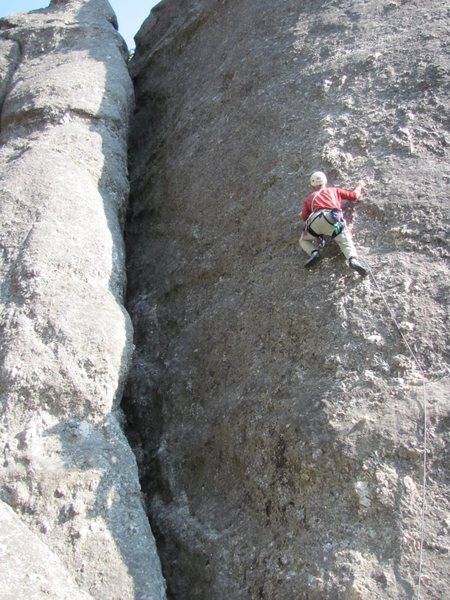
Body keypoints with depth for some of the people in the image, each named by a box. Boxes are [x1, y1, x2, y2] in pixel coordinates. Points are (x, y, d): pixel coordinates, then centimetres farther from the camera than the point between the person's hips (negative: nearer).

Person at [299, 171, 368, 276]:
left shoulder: (308, 198, 32)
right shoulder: (334, 190, 32)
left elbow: (304, 217, 24)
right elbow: (354, 196, 33)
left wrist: (302, 211, 46)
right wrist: (359, 186, 53)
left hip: (315, 219, 1)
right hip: (333, 218, 0)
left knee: (304, 240, 24)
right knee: (346, 242, 2)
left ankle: (314, 252, -9)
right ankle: (353, 259, -31)